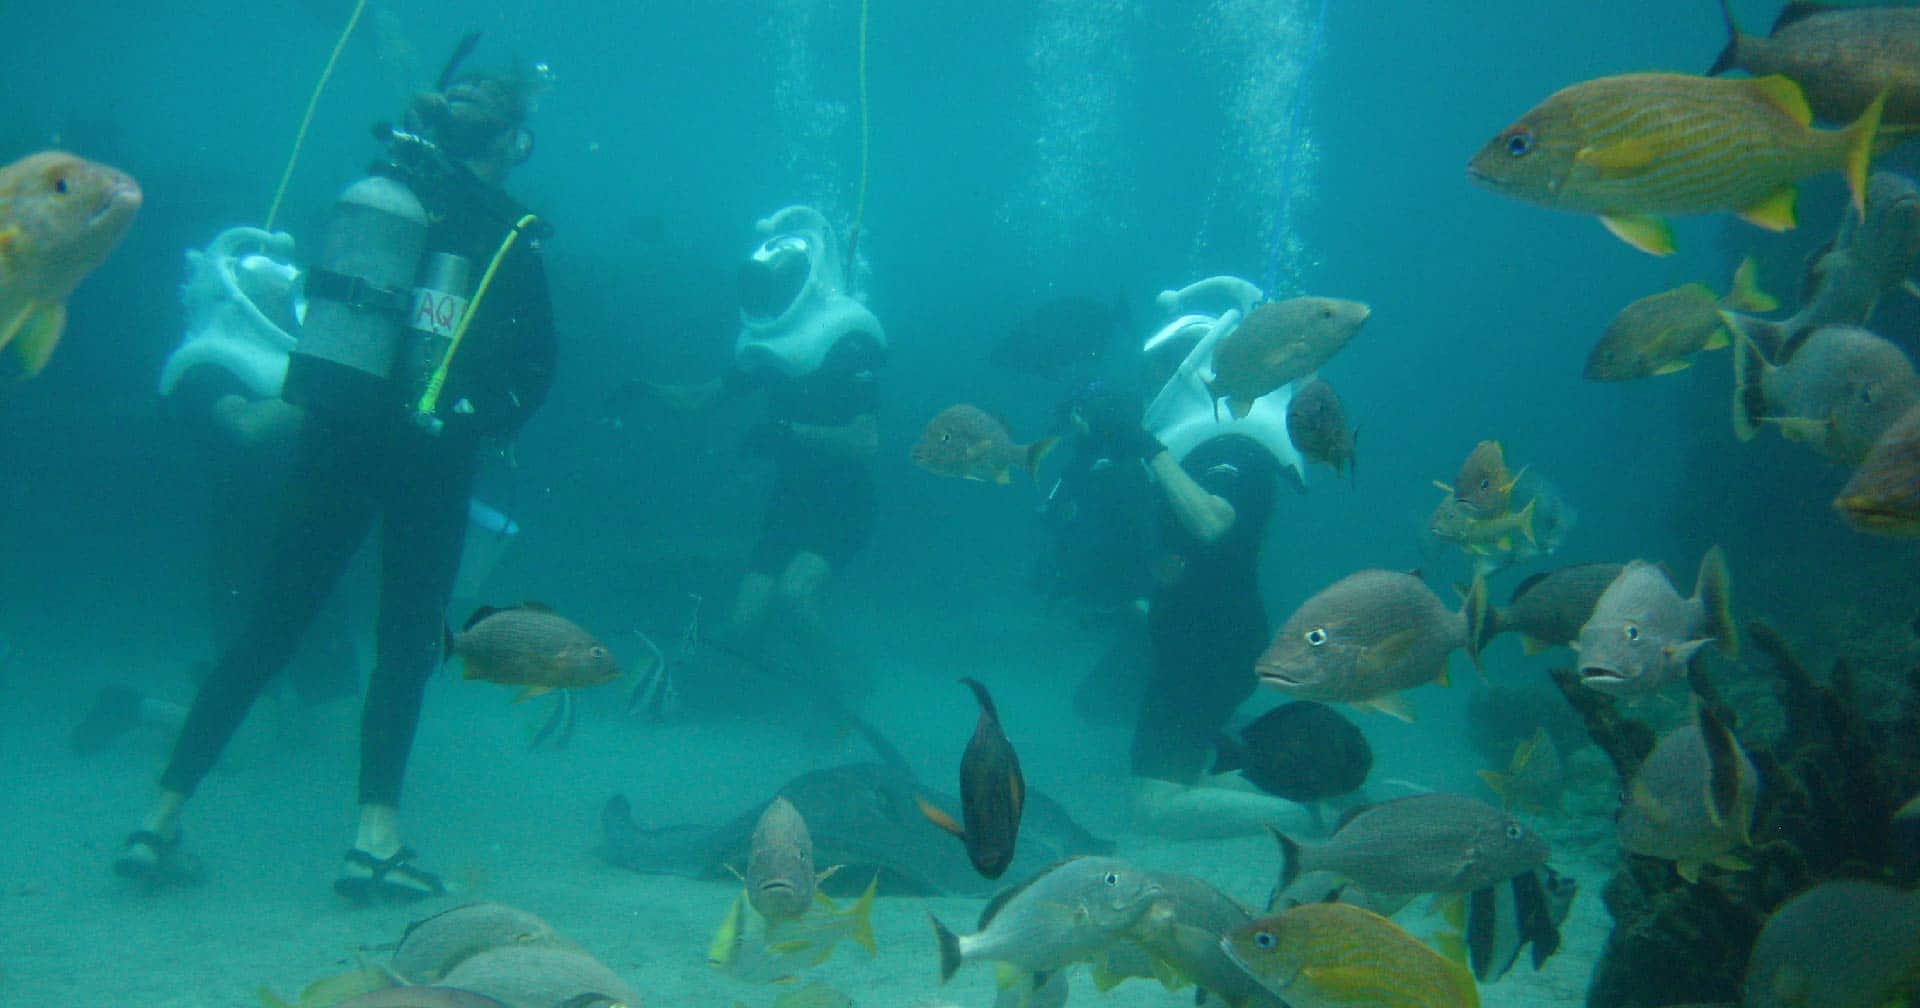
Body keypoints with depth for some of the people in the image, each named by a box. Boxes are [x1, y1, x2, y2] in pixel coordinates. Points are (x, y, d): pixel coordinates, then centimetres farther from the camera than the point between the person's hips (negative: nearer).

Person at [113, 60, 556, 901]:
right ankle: (376, 836, -1)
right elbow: (537, 367, -5)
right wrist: (485, 420, 11)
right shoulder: (505, 231, -5)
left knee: (269, 626, 11)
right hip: (426, 448, -5)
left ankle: (161, 820, 14)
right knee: (407, 641, 6)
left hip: (329, 433, 5)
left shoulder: (372, 192, 9)